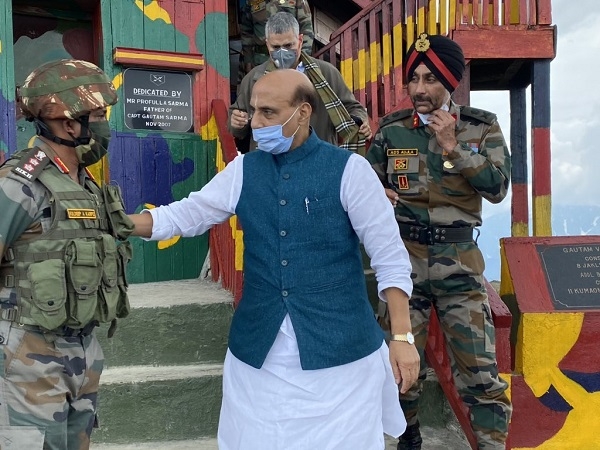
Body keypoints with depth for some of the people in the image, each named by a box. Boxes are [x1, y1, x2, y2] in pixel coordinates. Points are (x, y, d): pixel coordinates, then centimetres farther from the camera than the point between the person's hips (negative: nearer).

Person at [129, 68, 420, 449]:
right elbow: (182, 216, 9)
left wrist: (402, 337, -10)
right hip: (258, 351, 4)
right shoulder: (244, 170, 4)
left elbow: (391, 258, -7)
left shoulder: (349, 169, -7)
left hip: (339, 349, -3)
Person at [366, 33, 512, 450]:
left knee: (480, 372, -4)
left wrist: (452, 147, -16)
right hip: (404, 257, 1)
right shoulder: (391, 130, 2)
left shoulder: (482, 127, 1)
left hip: (459, 260, -1)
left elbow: (498, 187, -10)